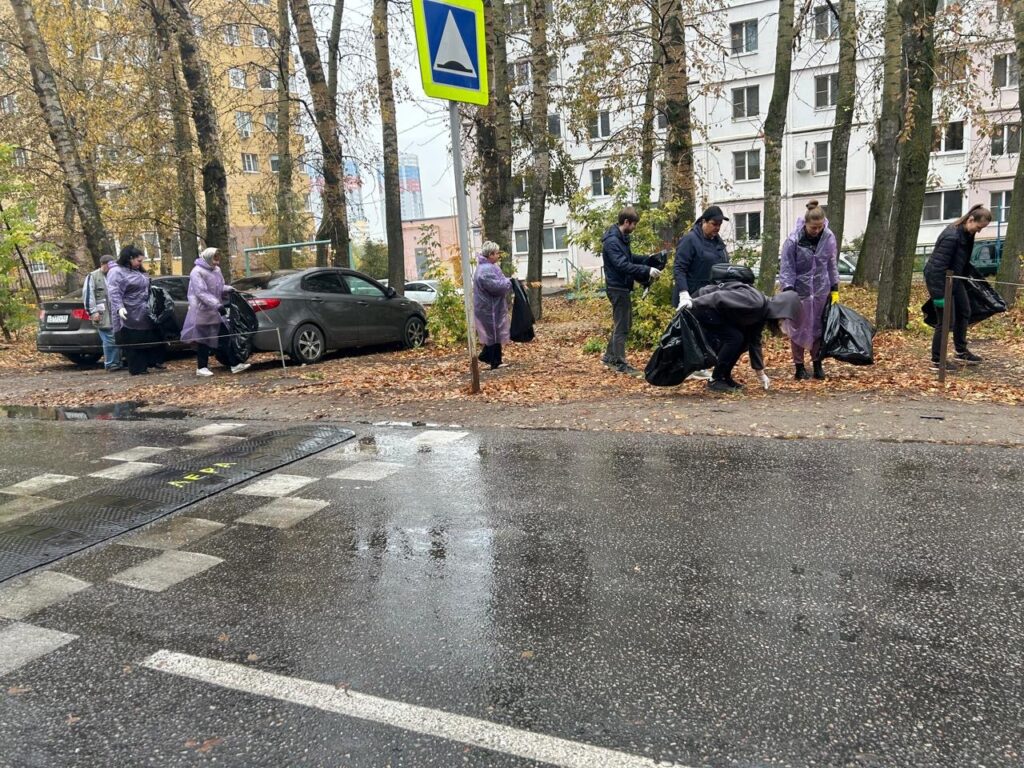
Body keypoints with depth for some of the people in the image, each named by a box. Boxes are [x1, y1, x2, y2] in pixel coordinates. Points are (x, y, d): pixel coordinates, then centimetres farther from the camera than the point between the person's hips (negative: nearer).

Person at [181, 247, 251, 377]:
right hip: (202, 312, -7)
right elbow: (201, 293, -22)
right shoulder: (197, 272, -14)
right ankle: (201, 367, 12)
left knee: (224, 337, 4)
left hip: (215, 312, 7)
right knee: (203, 341, 1)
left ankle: (234, 364, 5)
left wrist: (228, 289, -7)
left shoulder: (216, 270, 10)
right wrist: (217, 305, -31)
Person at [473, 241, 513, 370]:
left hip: (492, 307, 11)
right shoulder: (486, 270, -23)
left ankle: (485, 356, 23)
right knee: (495, 334, -2)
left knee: (493, 333, 17)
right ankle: (495, 362, 6)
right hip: (490, 308, -11)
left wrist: (506, 282, 5)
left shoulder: (489, 267, 14)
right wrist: (509, 282, -13)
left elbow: (498, 282, 23)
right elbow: (496, 286, -29)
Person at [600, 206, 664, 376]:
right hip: (618, 288, -10)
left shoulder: (622, 238, 12)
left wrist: (648, 258, 11)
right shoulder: (612, 241, -19)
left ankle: (610, 356, 26)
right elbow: (623, 265, -27)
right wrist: (646, 270, -29)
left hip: (623, 288, 10)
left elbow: (629, 258, 23)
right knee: (621, 326, -4)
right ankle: (620, 364, 2)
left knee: (624, 323, 17)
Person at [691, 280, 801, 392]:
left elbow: (755, 341, 13)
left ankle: (724, 377, 14)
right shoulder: (755, 303, -25)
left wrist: (760, 373, 16)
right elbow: (719, 297, -29)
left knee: (744, 340, 6)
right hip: (703, 307, -9)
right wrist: (693, 305, -24)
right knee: (734, 337, -16)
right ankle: (715, 380, -5)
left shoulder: (761, 312, 6)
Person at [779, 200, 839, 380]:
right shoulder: (794, 240, -14)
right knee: (798, 330, 5)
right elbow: (786, 267, -11)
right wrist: (788, 291, -19)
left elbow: (832, 265, 6)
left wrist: (835, 290, 6)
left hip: (821, 291, 3)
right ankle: (799, 366, 16)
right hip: (799, 291, -3)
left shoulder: (829, 238, -4)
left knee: (819, 328, 10)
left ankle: (817, 364, 22)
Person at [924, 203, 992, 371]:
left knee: (964, 312, 18)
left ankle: (961, 351, 33)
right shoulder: (951, 237, -27)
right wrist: (939, 295, -25)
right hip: (939, 280, -10)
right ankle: (937, 361, 4)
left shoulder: (966, 233, 2)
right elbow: (938, 266, -27)